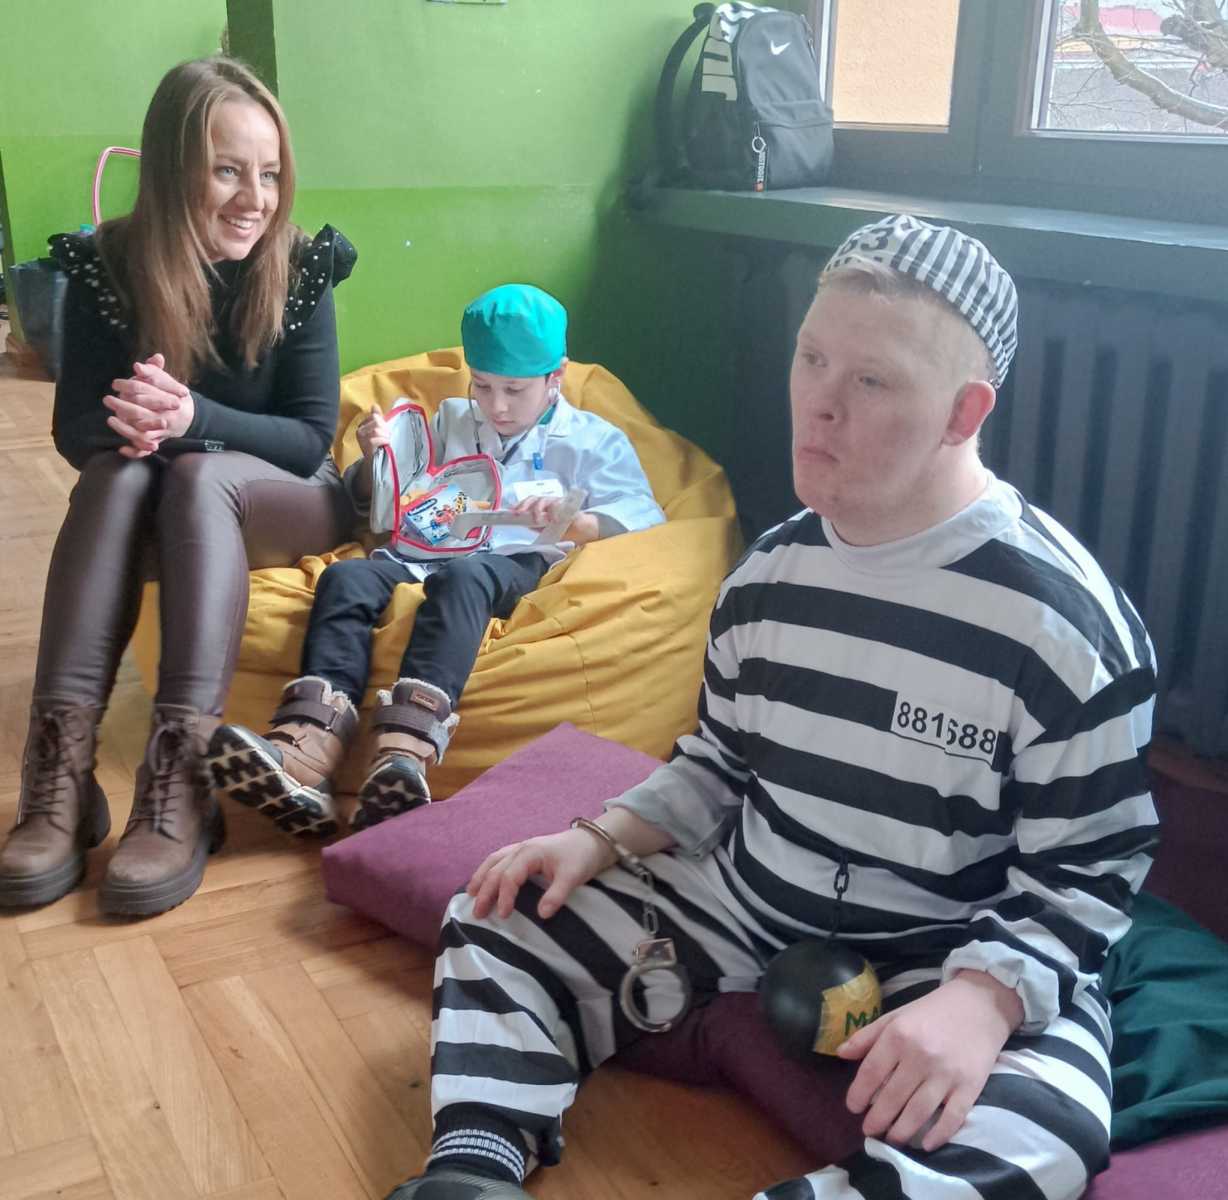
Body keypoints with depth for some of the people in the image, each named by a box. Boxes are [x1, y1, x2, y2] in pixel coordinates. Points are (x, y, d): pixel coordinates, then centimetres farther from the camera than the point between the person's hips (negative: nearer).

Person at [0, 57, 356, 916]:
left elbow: (311, 437, -14)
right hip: (160, 518, 2)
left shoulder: (300, 269, -13)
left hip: (286, 501, -1)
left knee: (201, 475, -33)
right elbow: (77, 431, -7)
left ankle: (182, 782, -45)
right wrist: (134, 426, -30)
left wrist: (192, 418, -32)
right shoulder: (106, 266, -9)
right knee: (118, 473, -31)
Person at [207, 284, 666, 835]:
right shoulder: (450, 421, 32)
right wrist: (374, 460, 11)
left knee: (461, 576, -39)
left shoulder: (592, 439, 18)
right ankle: (307, 751, -52)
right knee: (345, 576, -29)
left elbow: (642, 517, 1)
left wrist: (569, 520, -19)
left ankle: (405, 747, -62)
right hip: (422, 553, 4)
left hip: (514, 563, -4)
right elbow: (373, 500, 36)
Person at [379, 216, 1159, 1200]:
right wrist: (596, 840, -1)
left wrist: (981, 997, -30)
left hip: (953, 961, -5)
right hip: (743, 910, 6)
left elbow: (1082, 876, -13)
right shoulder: (768, 574, 1)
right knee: (495, 926, 4)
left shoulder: (1067, 619, -18)